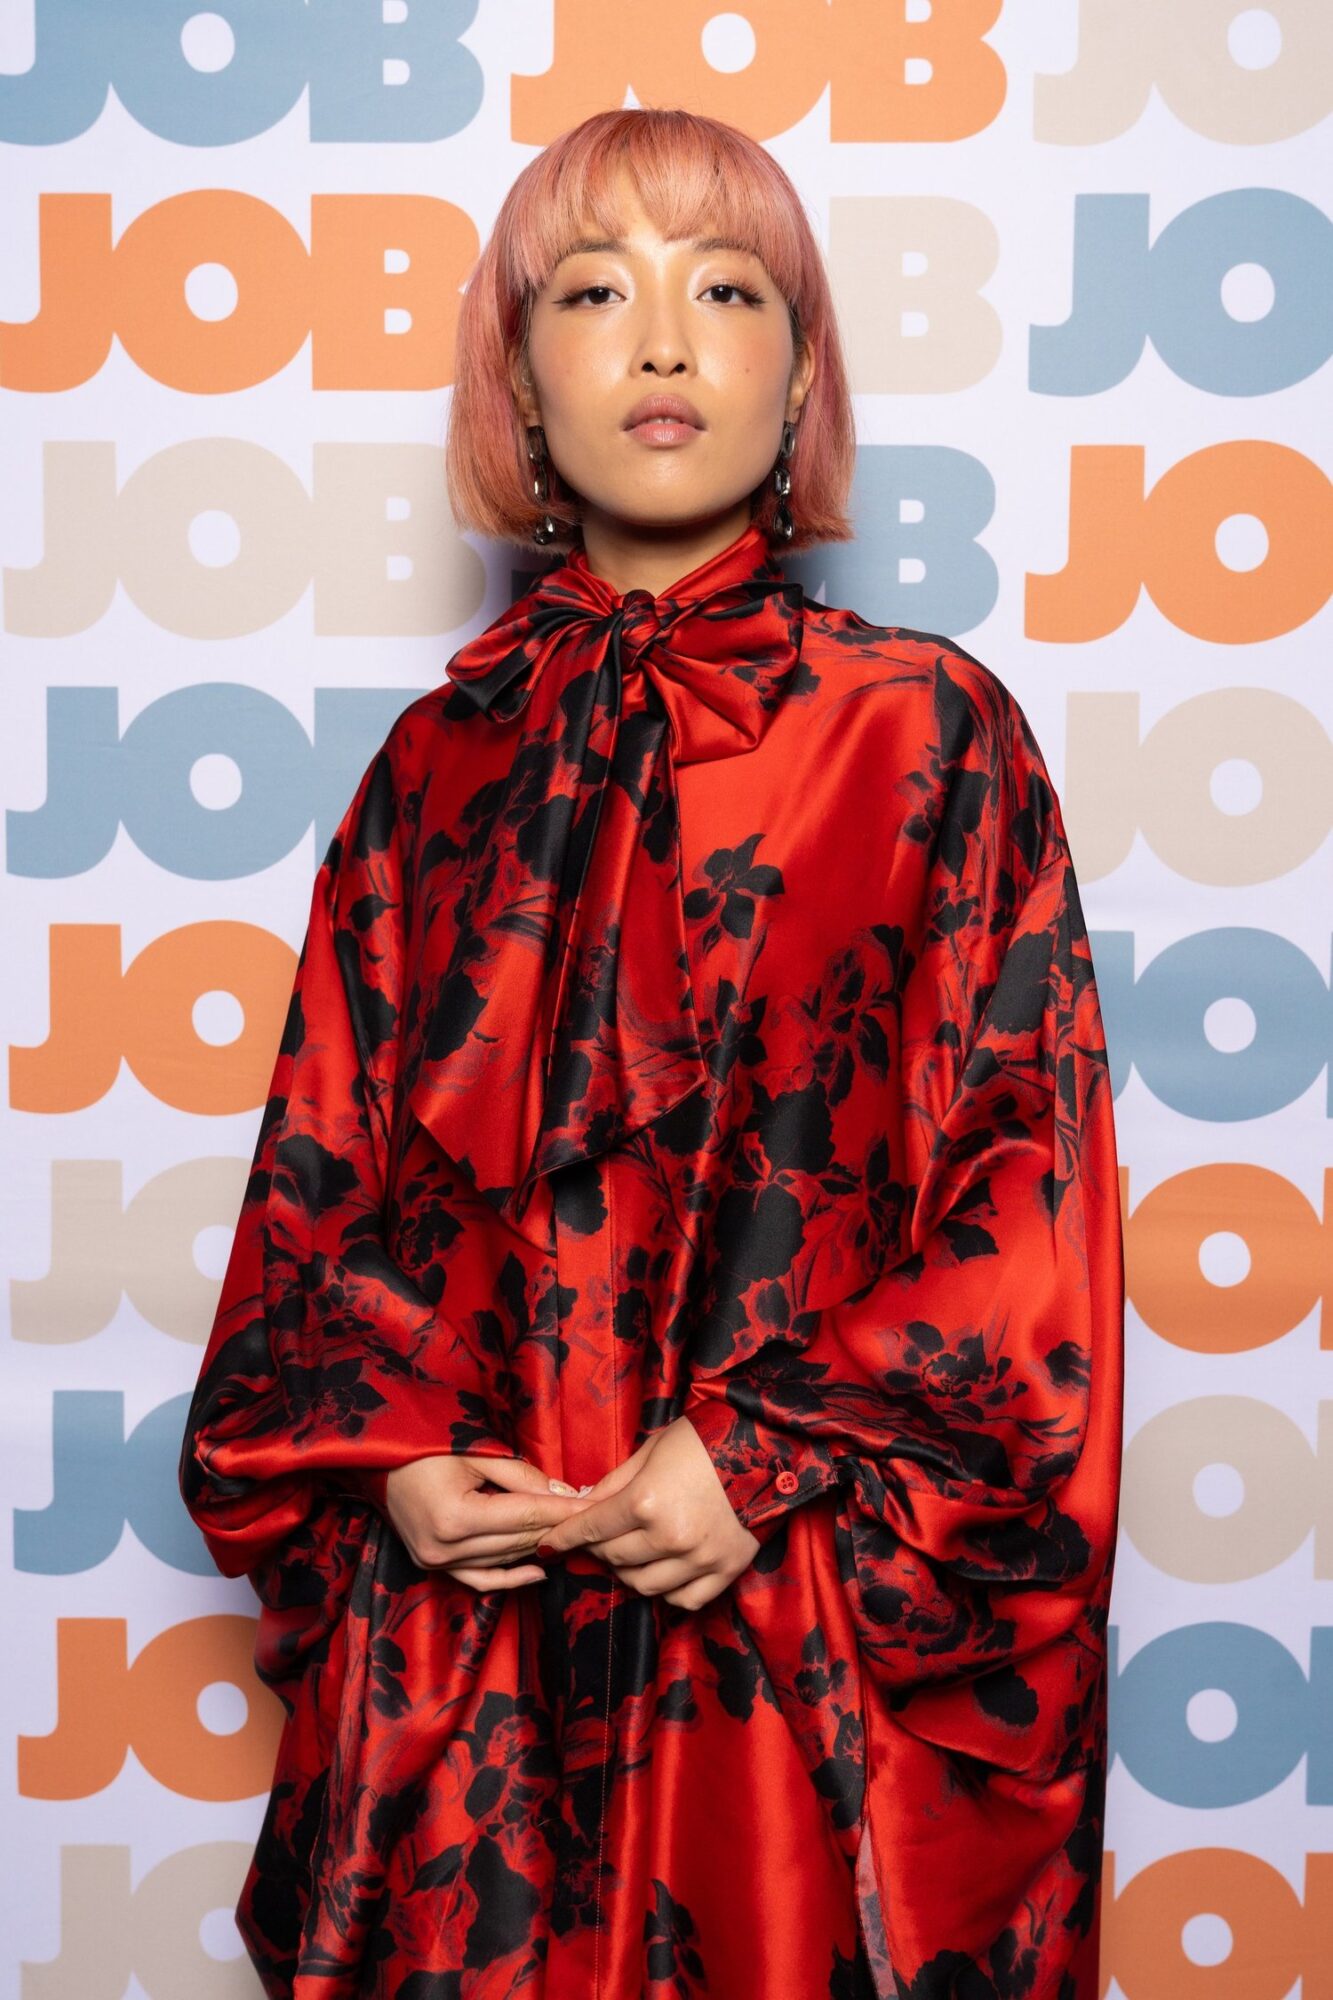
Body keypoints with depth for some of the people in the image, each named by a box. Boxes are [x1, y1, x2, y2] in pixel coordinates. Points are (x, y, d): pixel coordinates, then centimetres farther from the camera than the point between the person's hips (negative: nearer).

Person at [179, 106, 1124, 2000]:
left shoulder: (931, 731, -3)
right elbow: (327, 1161, 9)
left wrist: (778, 1457, -14)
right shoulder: (447, 757, 5)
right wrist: (382, 1442, -6)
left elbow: (1034, 1173, -7)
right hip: (471, 1621, 3)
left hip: (820, 1636, -2)